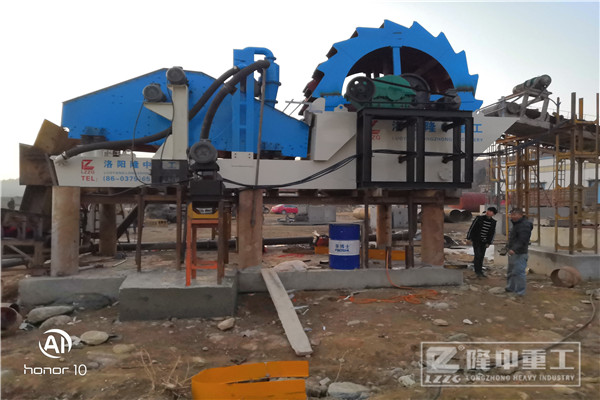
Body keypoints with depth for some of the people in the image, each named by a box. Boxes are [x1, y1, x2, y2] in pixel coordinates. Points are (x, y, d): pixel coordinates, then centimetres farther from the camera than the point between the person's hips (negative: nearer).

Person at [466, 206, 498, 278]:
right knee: (477, 255, -10)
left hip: (484, 242, 4)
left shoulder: (493, 222, 2)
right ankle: (477, 272, -3)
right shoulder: (479, 218, -8)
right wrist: (469, 238, -5)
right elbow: (472, 228, -5)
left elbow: (492, 233, 10)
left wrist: (489, 243, 7)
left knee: (482, 256, 9)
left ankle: (480, 271, 19)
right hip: (476, 240, -4)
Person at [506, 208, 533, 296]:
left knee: (518, 273, -8)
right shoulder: (516, 224, 16)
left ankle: (520, 292, -1)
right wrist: (508, 247, 25)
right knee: (511, 272, 20)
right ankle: (511, 288, 32)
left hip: (519, 254, -11)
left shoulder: (524, 225, -18)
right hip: (513, 253, 11)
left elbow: (522, 240, -27)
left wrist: (514, 249, -34)